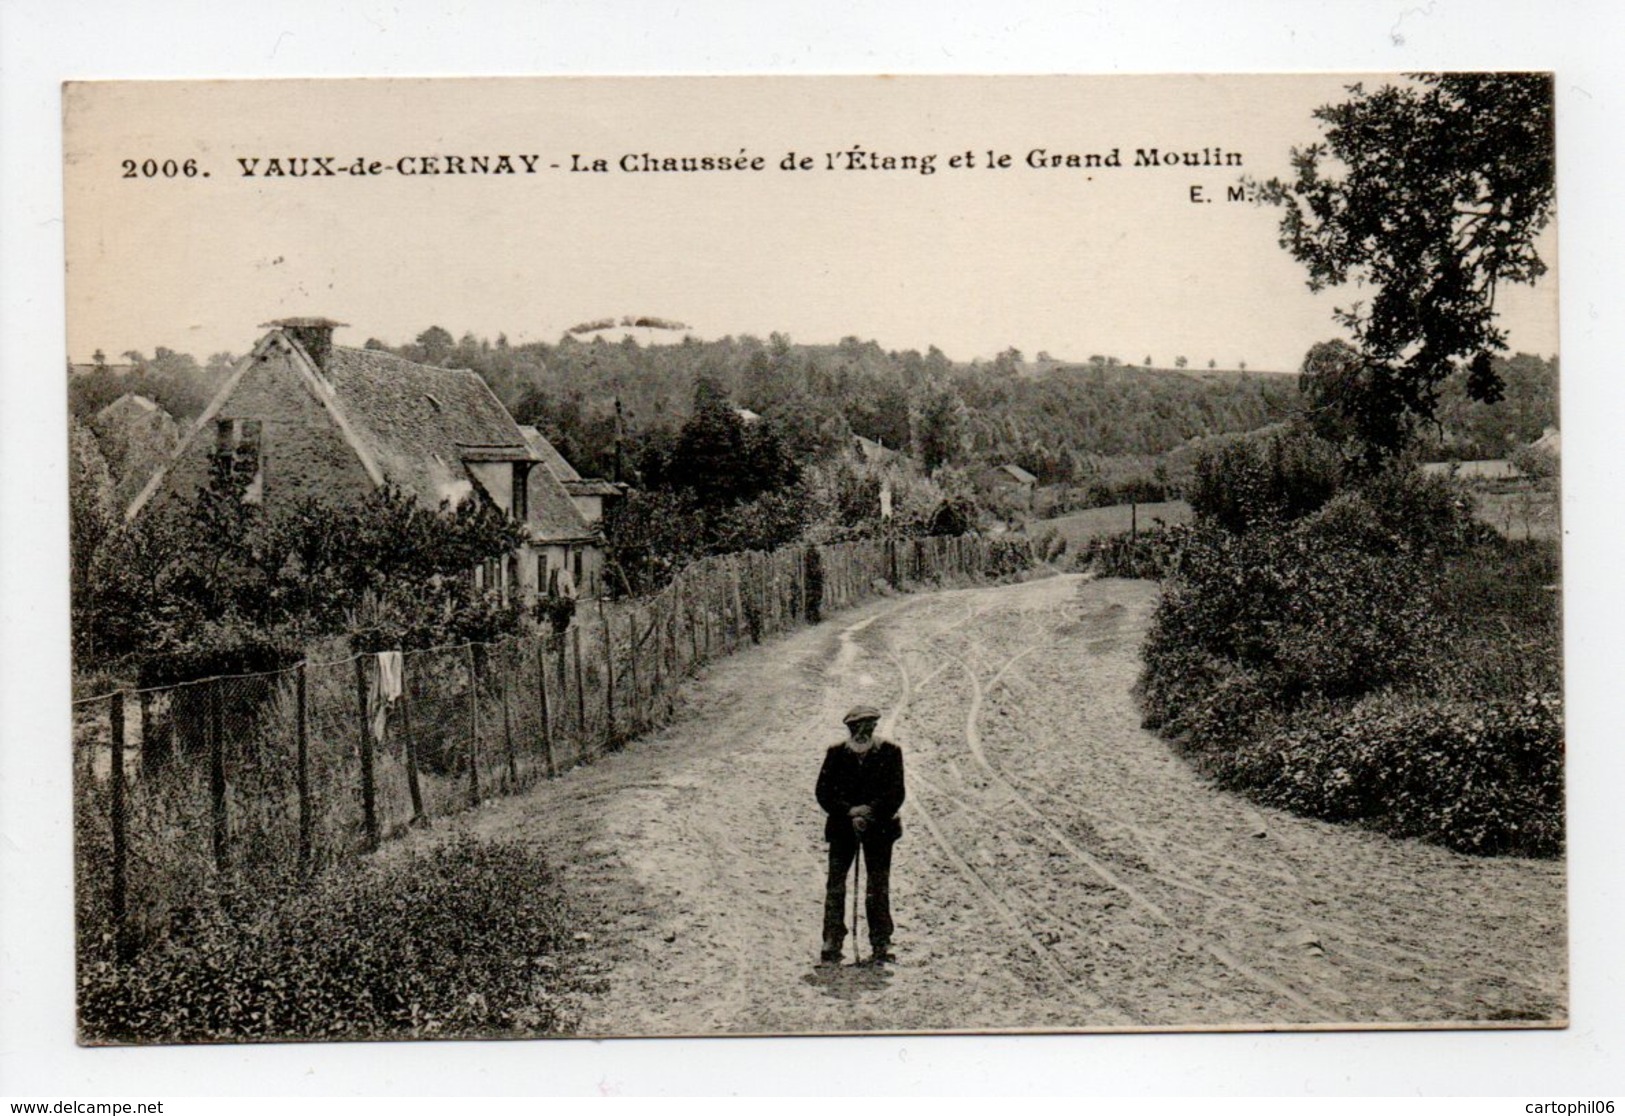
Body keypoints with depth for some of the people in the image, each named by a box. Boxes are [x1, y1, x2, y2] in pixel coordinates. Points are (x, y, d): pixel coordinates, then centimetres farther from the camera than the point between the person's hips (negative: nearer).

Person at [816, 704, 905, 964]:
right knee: (835, 886, -4)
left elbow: (896, 794, -4)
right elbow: (823, 792, -2)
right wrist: (849, 811, -15)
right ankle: (832, 943, 1)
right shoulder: (836, 754, 3)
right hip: (842, 827, 1)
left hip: (878, 827, -1)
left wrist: (870, 812, -17)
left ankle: (881, 945, 6)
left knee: (879, 887, 0)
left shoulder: (890, 753, 0)